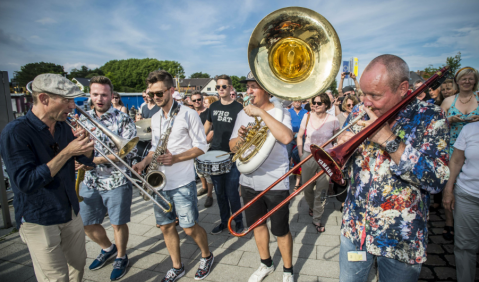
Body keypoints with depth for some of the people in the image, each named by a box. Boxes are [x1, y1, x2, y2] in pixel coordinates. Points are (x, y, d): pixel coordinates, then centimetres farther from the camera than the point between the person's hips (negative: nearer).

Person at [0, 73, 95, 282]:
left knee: (78, 264, 19)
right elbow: (26, 183, -25)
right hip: (39, 220, -6)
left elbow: (87, 160, 6)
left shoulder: (63, 127, 0)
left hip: (70, 212, 6)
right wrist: (67, 152, -28)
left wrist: (84, 141, -16)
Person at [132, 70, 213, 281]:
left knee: (190, 228, 1)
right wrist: (144, 162, 0)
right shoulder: (155, 118, 12)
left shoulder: (188, 114, -8)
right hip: (160, 182, 6)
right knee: (166, 226, 13)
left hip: (182, 182, -6)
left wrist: (176, 158, -20)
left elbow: (201, 146, -8)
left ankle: (206, 256, 30)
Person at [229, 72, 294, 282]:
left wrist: (261, 112, -26)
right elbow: (232, 147, 8)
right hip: (249, 181, 5)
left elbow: (286, 137, -30)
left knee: (280, 230, 7)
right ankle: (266, 264, 43)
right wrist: (240, 138, -14)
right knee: (257, 224, 19)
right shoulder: (243, 113, 6)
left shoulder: (280, 112, -9)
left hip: (275, 183, -5)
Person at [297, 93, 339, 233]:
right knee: (307, 188, 11)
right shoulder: (307, 118, -2)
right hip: (308, 157, 2)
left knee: (321, 190, 2)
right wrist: (301, 154, 5)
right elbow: (299, 136, 8)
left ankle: (317, 219, 18)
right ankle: (311, 207, 42)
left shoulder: (333, 120, -5)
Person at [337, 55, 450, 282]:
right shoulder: (358, 113, -1)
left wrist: (388, 139, -26)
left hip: (401, 239, -3)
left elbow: (436, 180, -21)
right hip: (354, 228, 3)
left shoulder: (430, 117, -11)